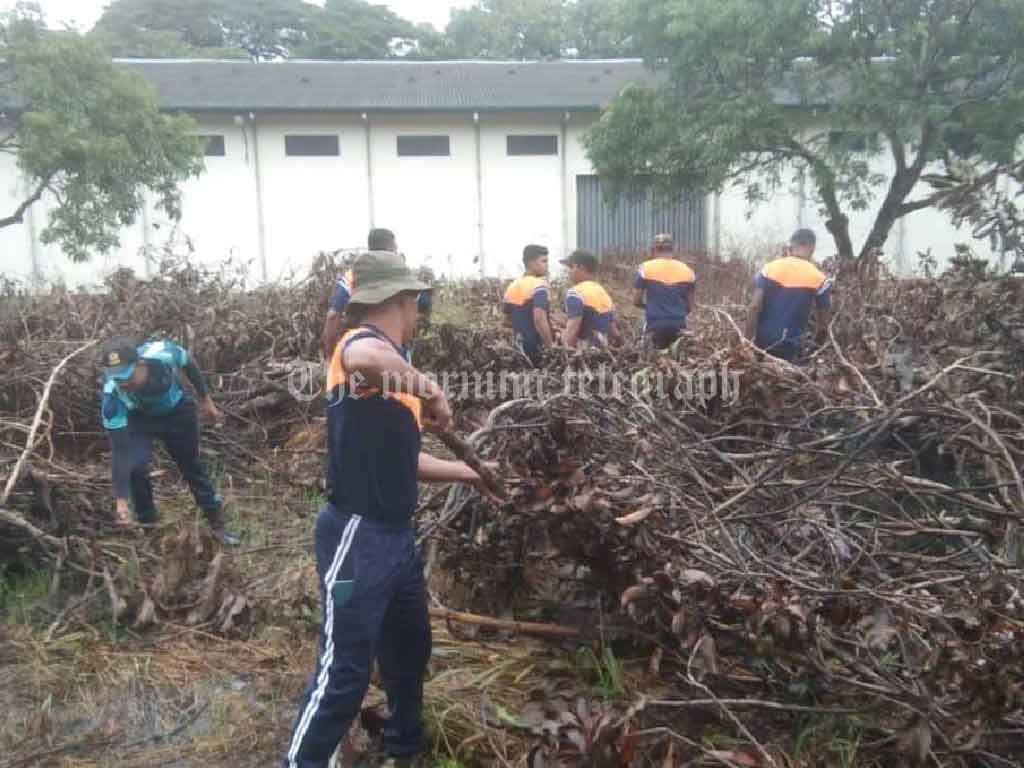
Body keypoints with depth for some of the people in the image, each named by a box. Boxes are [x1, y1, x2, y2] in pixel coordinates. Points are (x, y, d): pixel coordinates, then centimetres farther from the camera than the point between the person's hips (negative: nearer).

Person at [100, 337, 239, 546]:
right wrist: (121, 500, -35)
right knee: (135, 468, -20)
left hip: (176, 410, 1)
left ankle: (217, 524, 25)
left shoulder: (161, 353, -39)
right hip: (138, 418, -1)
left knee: (191, 465, 11)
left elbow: (189, 364, -14)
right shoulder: (113, 395, -37)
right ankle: (148, 525, 4)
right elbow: (119, 448, -33)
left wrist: (205, 399, -3)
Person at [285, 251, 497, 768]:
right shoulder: (361, 343, -15)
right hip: (357, 538, -10)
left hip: (397, 535, 10)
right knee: (344, 671, -2)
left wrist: (469, 473, 28)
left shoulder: (397, 370, 13)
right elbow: (365, 360, -44)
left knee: (410, 647, 25)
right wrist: (432, 392, -29)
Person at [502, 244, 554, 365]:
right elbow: (539, 319, -27)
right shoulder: (539, 285, -15)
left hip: (521, 347, 8)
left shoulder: (512, 286, 10)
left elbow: (507, 317, 20)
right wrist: (551, 346, -22)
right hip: (538, 348, -8)